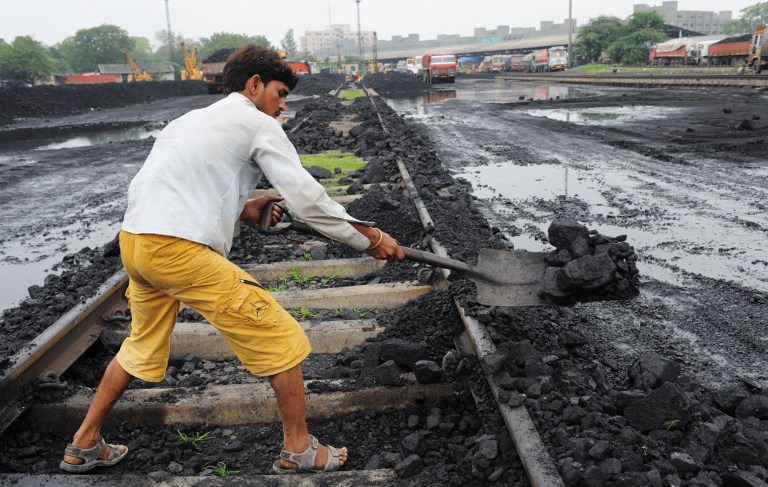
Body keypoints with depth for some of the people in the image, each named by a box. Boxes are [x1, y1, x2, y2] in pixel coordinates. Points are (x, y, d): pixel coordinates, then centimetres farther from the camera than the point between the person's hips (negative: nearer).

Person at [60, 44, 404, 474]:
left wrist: (239, 208, 18)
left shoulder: (191, 120, 24)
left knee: (143, 346, 29)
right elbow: (307, 199, -7)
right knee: (282, 338, 2)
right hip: (181, 250, -9)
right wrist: (369, 238, 2)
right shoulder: (258, 124, 0)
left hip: (134, 241, 9)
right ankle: (298, 451, 14)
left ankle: (84, 446, 42)